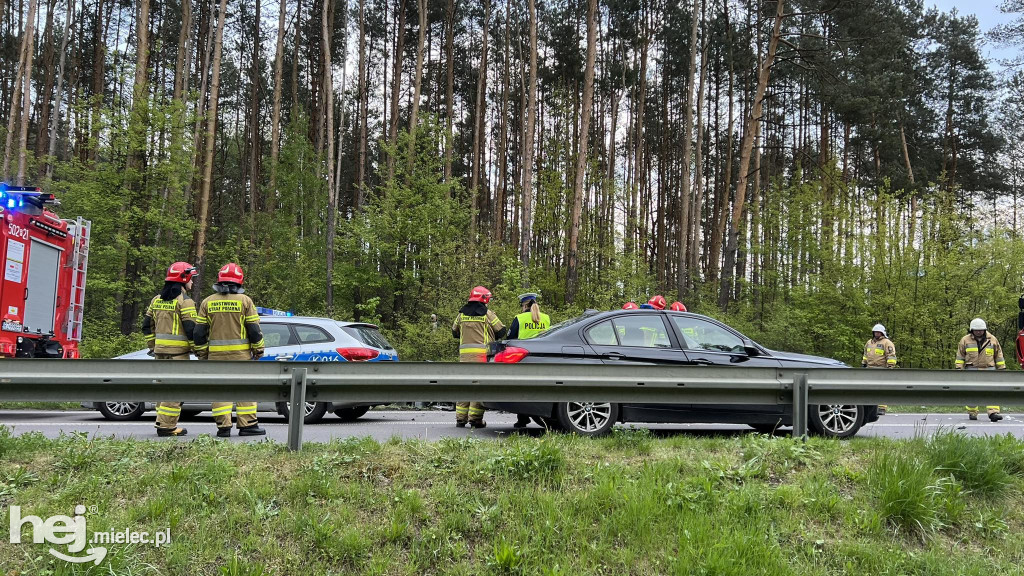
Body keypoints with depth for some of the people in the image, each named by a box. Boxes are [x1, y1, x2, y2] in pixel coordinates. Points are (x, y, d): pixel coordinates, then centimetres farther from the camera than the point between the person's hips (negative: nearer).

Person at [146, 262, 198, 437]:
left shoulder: (156, 300, 15)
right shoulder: (184, 301, -10)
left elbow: (147, 326, 18)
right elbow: (191, 328, -14)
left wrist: (152, 345, 26)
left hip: (160, 350, 8)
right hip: (178, 351, -8)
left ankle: (162, 421, 19)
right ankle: (167, 426, -6)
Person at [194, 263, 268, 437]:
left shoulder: (207, 302, 6)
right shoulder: (244, 300, -2)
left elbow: (200, 331, 7)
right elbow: (254, 329, -2)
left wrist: (202, 354, 15)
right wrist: (258, 350, 8)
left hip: (216, 354, 2)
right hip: (240, 354, -2)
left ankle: (223, 426, 5)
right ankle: (248, 424, 4)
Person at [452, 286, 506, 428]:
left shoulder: (462, 314, 10)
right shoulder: (487, 314, -2)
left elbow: (454, 332, 20)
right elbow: (501, 331, 1)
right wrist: (491, 337, 20)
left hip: (464, 352, 4)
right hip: (482, 352, -4)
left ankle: (461, 418, 9)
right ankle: (475, 418, -3)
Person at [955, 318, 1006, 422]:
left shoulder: (992, 339, 7)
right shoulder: (965, 340, 4)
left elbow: (999, 355, 14)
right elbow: (960, 356, 8)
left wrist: (1002, 368, 14)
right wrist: (959, 369, 2)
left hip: (989, 370, 0)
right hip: (971, 370, 0)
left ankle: (993, 413, -17)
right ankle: (972, 413, 13)